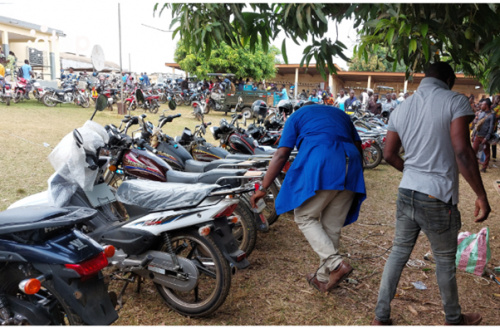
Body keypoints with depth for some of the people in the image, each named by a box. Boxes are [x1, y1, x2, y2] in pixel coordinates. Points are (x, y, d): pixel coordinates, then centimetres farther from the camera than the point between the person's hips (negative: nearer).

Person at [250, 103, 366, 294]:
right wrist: (355, 177, 33)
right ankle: (324, 278, 21)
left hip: (320, 165, -5)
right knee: (332, 226, 13)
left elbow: (281, 155, 7)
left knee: (305, 218, 7)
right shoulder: (341, 115, 32)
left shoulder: (297, 116, 18)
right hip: (351, 167, 6)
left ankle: (336, 264, -8)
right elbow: (358, 146, 23)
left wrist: (263, 188, 7)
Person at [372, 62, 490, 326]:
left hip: (407, 193, 5)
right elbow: (462, 152, -19)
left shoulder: (401, 109, 7)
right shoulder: (455, 101, -10)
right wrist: (481, 196, -11)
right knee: (445, 261, 15)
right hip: (438, 199, -4)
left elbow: (389, 154, 12)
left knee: (398, 252, 16)